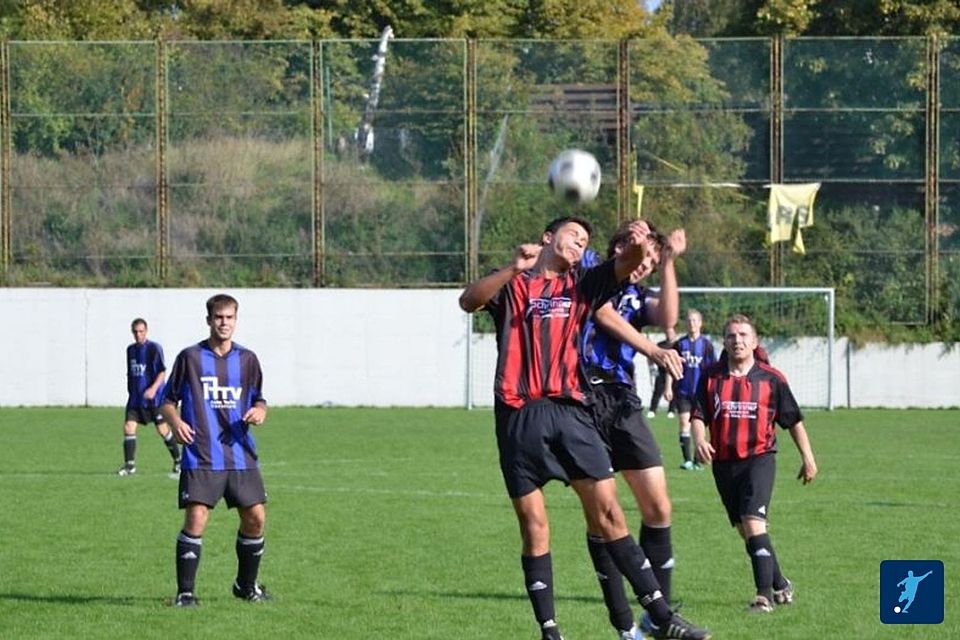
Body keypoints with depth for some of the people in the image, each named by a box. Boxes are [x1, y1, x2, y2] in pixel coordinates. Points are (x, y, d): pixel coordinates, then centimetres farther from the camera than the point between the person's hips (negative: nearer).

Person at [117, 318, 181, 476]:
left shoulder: (154, 348, -8)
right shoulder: (131, 350, 11)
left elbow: (162, 372, -12)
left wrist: (154, 388, -26)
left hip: (154, 398, -5)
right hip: (135, 397, 5)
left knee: (162, 430, 0)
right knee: (129, 427, -8)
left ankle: (178, 461, 18)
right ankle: (129, 465, -4)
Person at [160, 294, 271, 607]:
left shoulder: (247, 359, 10)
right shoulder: (190, 357, 1)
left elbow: (259, 399, 18)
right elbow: (169, 399, 8)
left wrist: (259, 412, -5)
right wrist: (176, 422, -12)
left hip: (241, 455, 4)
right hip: (201, 456, -4)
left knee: (255, 517, 2)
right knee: (196, 518, -13)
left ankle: (247, 585, 22)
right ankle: (185, 591, -6)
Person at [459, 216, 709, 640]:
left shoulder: (582, 285, 17)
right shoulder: (511, 284, 9)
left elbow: (625, 266, 1)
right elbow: (469, 301, -11)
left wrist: (637, 245, -23)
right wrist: (515, 268, -26)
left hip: (569, 411, 2)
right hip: (520, 415, -2)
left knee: (608, 513, -2)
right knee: (534, 527, 0)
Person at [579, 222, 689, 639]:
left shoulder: (638, 296, 22)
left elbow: (668, 318, 2)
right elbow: (605, 314, -10)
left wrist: (669, 264, 2)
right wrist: (653, 351, -18)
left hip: (624, 403, 6)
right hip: (588, 398, -6)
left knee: (659, 509, -2)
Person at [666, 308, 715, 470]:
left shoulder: (706, 344, 0)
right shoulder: (680, 344, 3)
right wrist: (668, 388, 0)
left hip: (700, 390, -1)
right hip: (683, 390, 1)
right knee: (684, 422, -7)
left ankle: (698, 460, 14)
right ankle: (687, 460, -4)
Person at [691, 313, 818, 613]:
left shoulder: (771, 378, -1)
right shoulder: (711, 377, 4)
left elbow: (794, 420, 7)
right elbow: (699, 414, 2)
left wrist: (808, 458, 9)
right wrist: (699, 439, -19)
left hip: (759, 457, -4)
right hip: (723, 462, 4)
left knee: (753, 523, -20)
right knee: (745, 530, 11)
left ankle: (765, 594, -18)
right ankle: (780, 586, 28)